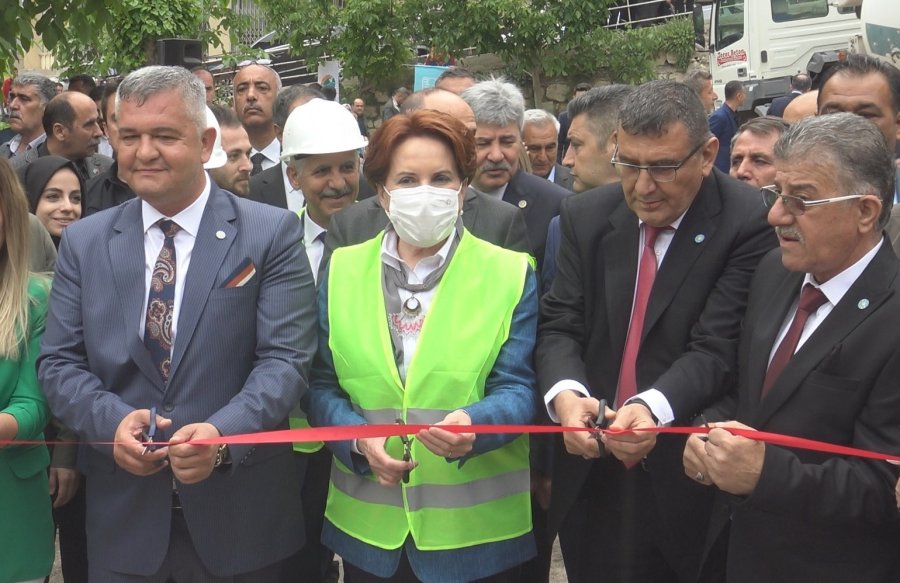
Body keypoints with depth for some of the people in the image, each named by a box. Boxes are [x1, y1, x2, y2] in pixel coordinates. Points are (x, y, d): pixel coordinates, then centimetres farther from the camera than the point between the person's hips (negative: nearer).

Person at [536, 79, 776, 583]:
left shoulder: (748, 224, -12)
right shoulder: (586, 216, 2)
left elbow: (716, 348, -17)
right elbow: (560, 325, 0)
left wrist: (654, 407, -35)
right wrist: (565, 393, -20)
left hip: (686, 481, -4)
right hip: (589, 472, 4)